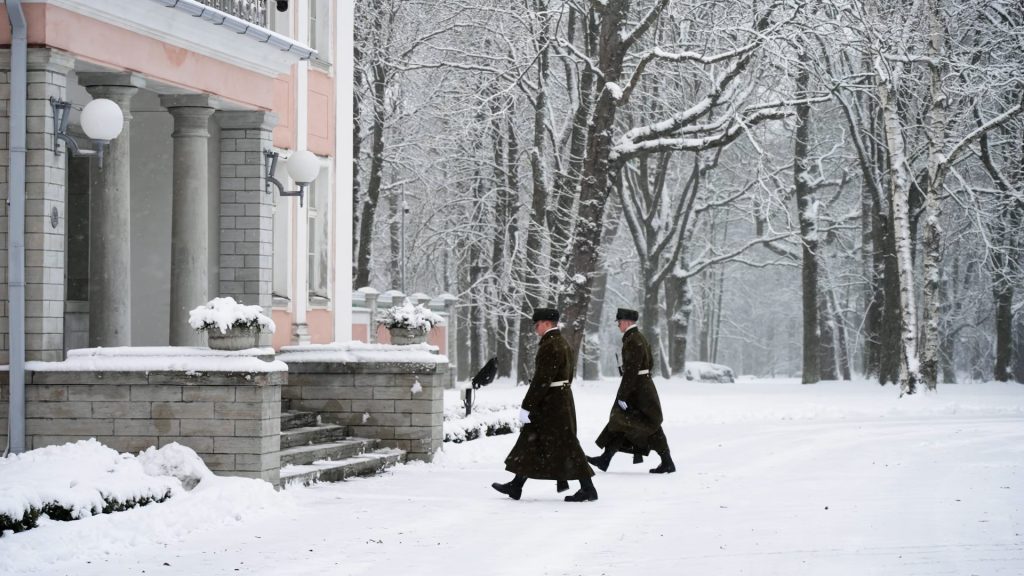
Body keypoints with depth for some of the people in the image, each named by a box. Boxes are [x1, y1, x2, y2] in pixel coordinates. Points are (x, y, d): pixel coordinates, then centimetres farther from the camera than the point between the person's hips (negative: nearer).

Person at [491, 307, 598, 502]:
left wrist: (527, 407, -19)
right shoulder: (564, 344, 12)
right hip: (563, 400, 10)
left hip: (551, 404, -10)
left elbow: (541, 380, -23)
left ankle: (588, 489, -2)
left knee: (566, 446, -5)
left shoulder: (548, 347, -19)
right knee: (530, 441, 14)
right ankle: (515, 486, 20)